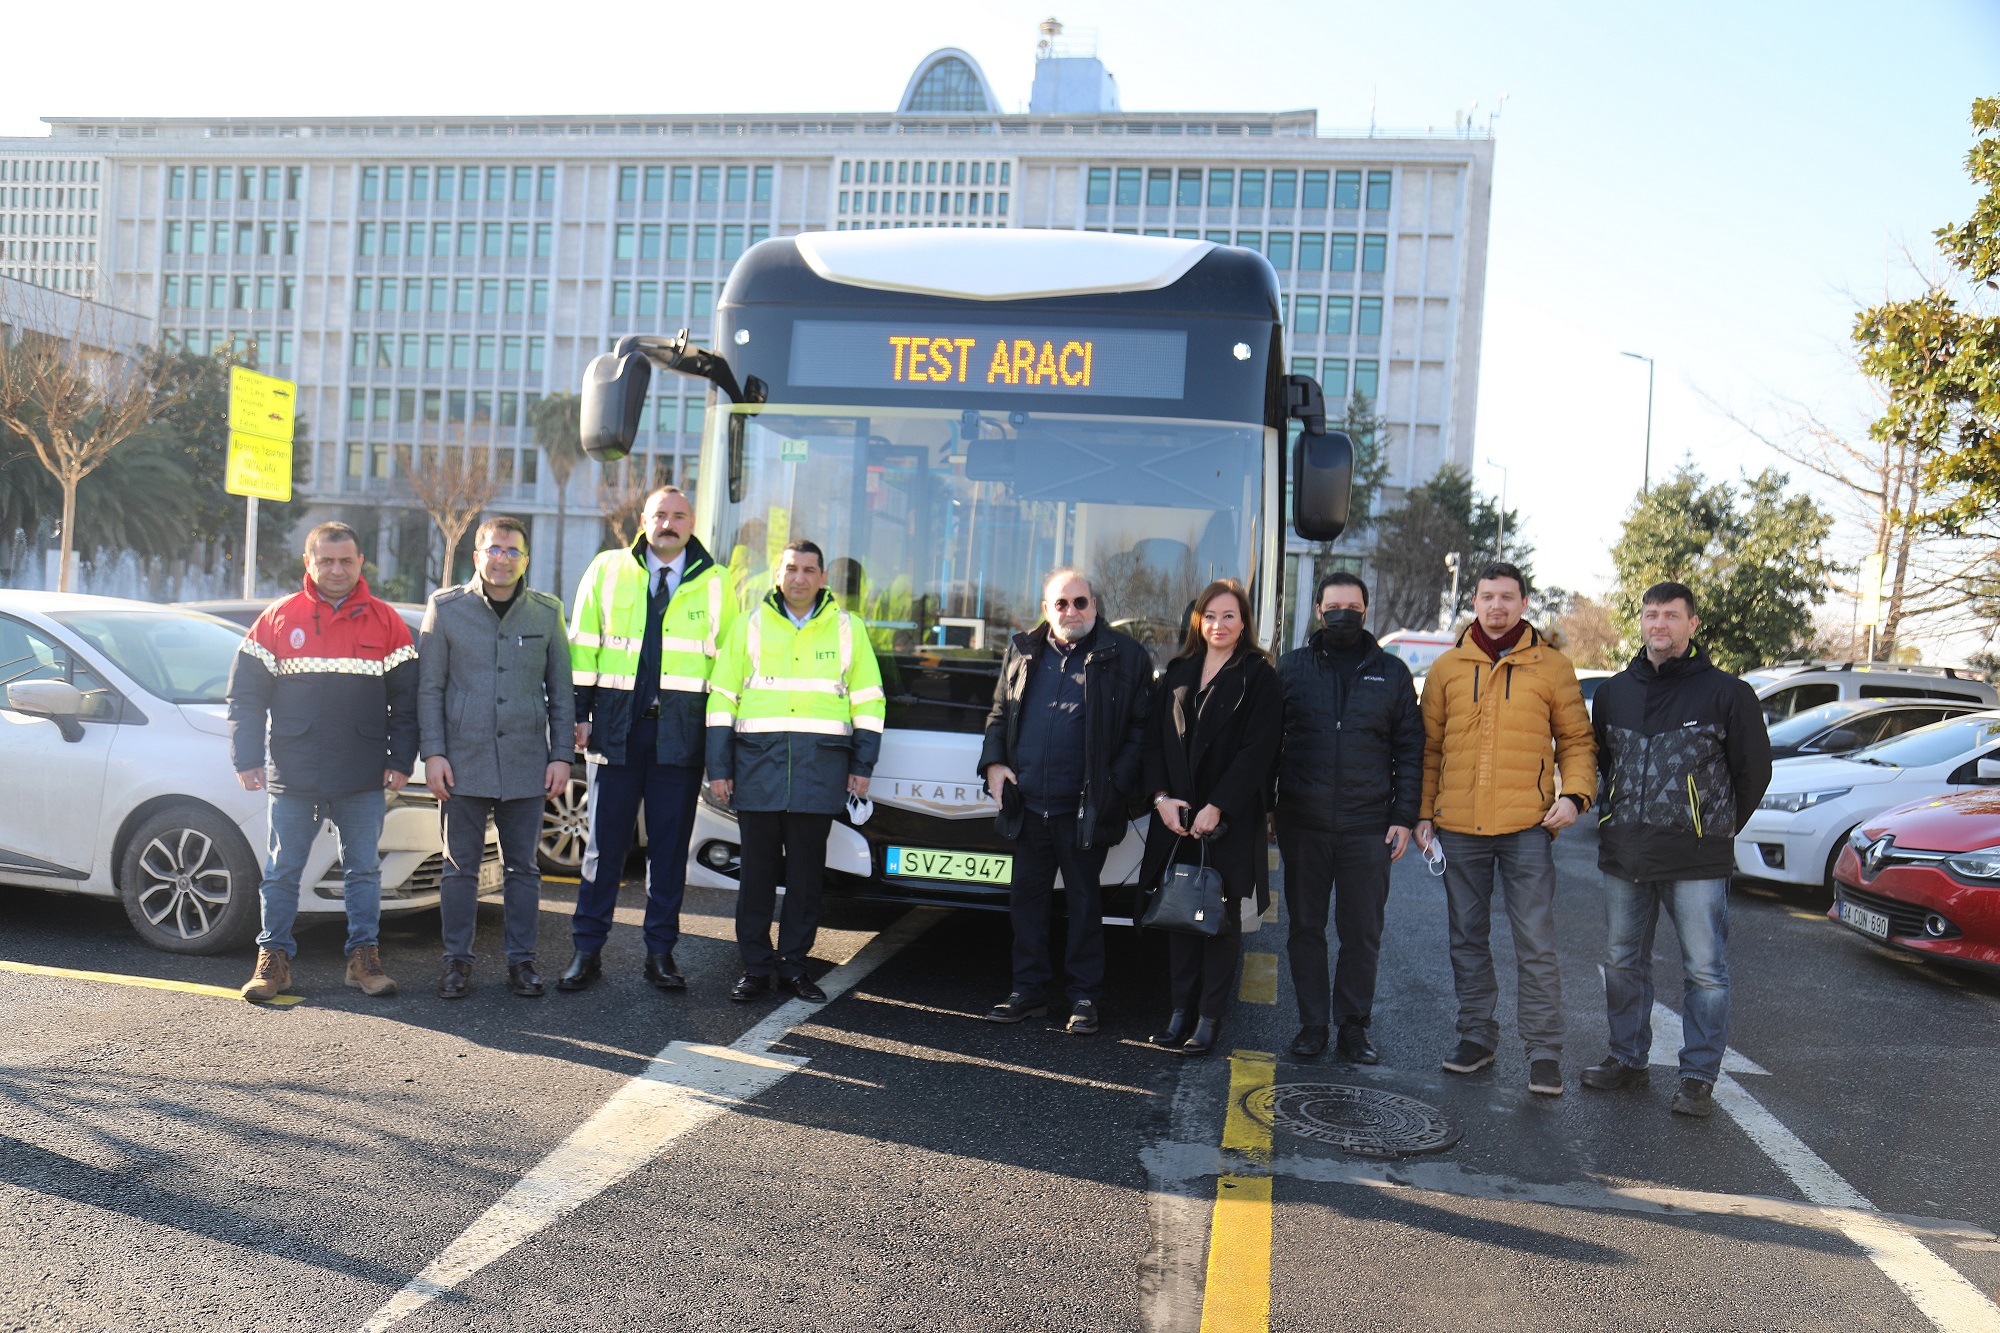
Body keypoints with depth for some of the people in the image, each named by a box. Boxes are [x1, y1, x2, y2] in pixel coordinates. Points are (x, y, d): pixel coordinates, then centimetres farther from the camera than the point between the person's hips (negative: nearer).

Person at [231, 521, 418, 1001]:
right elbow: (246, 694, 5)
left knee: (364, 869, 7)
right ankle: (273, 957, 19)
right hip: (292, 776, 0)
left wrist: (402, 760, 0)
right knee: (283, 870, 8)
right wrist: (246, 759, -2)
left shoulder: (386, 623, 4)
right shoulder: (278, 619, 4)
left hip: (364, 780, 0)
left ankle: (364, 957, 16)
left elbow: (406, 698, 5)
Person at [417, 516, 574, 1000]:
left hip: (526, 765, 1)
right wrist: (433, 753, -4)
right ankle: (457, 960, 18)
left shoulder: (546, 613, 6)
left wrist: (561, 755, 3)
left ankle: (521, 959, 18)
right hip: (463, 762, -1)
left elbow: (561, 690, 9)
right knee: (460, 867, 6)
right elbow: (429, 688, 4)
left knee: (522, 868, 8)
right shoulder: (446, 608, 3)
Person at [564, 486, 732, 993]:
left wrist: (720, 731, 5)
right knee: (605, 842, 4)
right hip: (617, 724, 0)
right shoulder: (607, 570, 8)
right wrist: (578, 713, 2)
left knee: (671, 845, 5)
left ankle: (661, 952, 16)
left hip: (681, 731, 0)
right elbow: (583, 645, 8)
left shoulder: (714, 584, 8)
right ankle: (587, 951, 14)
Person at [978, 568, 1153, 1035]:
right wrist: (994, 763, 3)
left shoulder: (1125, 658, -1)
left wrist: (1116, 785, -11)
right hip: (1027, 804, 4)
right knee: (1026, 897, 10)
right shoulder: (1022, 653, 11)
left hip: (1082, 810, -4)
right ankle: (1029, 990, 22)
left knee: (1084, 901, 6)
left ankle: (1085, 996, 17)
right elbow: (998, 714, 18)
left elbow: (1140, 729, -1)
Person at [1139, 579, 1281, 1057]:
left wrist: (1216, 807, -15)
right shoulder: (1178, 672, 12)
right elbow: (1155, 736, 10)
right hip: (1176, 816, 4)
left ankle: (1210, 1018, 9)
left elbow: (1258, 749, -10)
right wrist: (1162, 796, -4)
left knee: (1221, 917, 3)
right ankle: (1181, 1011, 17)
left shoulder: (1258, 675, -3)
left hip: (1230, 818, -4)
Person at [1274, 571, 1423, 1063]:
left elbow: (1411, 748, 8)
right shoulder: (1291, 667, 7)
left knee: (1363, 933, 5)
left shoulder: (1391, 672, 8)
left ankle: (1353, 1026, 17)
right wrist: (1268, 808, 0)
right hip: (1302, 824, 0)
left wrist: (1404, 816, 0)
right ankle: (1311, 1023, 18)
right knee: (1305, 927, 8)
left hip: (1368, 826, 0)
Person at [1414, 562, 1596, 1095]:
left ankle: (1544, 1052, 5)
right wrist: (1423, 811, 6)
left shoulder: (1551, 667, 4)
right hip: (1459, 827, 3)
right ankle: (1476, 1036, 24)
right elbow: (1429, 746, 12)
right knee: (1468, 939, 12)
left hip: (1526, 827, -2)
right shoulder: (1447, 667, 8)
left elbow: (1576, 740, 8)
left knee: (1536, 944, -3)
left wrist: (1574, 794, -8)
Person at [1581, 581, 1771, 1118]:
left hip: (1696, 860, -4)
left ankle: (1699, 1076, 10)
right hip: (1623, 855, 5)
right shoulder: (1614, 691, 10)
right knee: (1623, 963, 13)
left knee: (1705, 970, 0)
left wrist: (1716, 829, 8)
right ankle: (1628, 1059, 26)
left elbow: (1753, 770, 4)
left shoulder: (1725, 692, -3)